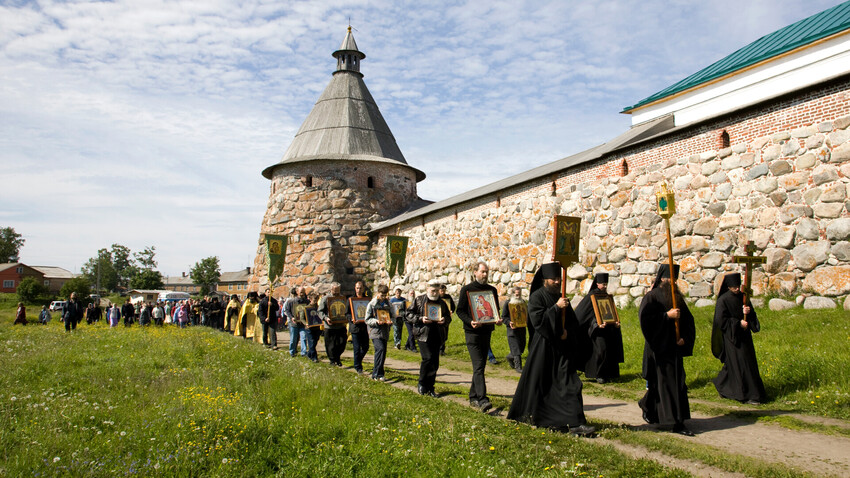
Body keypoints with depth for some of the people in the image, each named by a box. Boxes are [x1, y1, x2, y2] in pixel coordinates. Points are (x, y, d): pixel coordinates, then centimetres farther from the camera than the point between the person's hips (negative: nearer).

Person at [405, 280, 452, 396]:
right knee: (428, 358, -16)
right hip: (423, 334, -4)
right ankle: (422, 384, 3)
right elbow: (408, 314, 2)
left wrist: (444, 319, -1)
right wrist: (420, 319, -14)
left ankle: (430, 387, 15)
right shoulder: (418, 300, 4)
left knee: (435, 362, 4)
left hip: (437, 335, 4)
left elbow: (448, 317, 23)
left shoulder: (442, 303, 16)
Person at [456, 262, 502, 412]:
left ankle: (473, 397, 21)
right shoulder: (467, 289, -2)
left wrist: (498, 319, -5)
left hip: (486, 332, 5)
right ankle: (482, 400, -20)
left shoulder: (492, 290, 11)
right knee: (478, 366, -14)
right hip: (472, 332, -5)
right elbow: (460, 311, -3)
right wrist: (470, 321, -20)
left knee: (481, 366, 10)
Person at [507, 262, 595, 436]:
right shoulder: (536, 297, -6)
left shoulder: (561, 298, 12)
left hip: (561, 348, 5)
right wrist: (556, 308, -21)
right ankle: (528, 415, 26)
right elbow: (538, 320, -18)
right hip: (543, 347, -5)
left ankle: (575, 423, 0)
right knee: (538, 382, 6)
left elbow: (573, 322, 15)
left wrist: (567, 332, -3)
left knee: (570, 384, -2)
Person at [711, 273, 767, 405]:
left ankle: (721, 383, 30)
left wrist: (748, 312, -14)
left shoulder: (742, 297, 7)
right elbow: (721, 320, -14)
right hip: (731, 336, -6)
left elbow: (753, 315, 9)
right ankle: (749, 395, 2)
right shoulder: (723, 300, -11)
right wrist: (738, 323, -18)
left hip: (743, 335, 6)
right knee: (740, 364, -5)